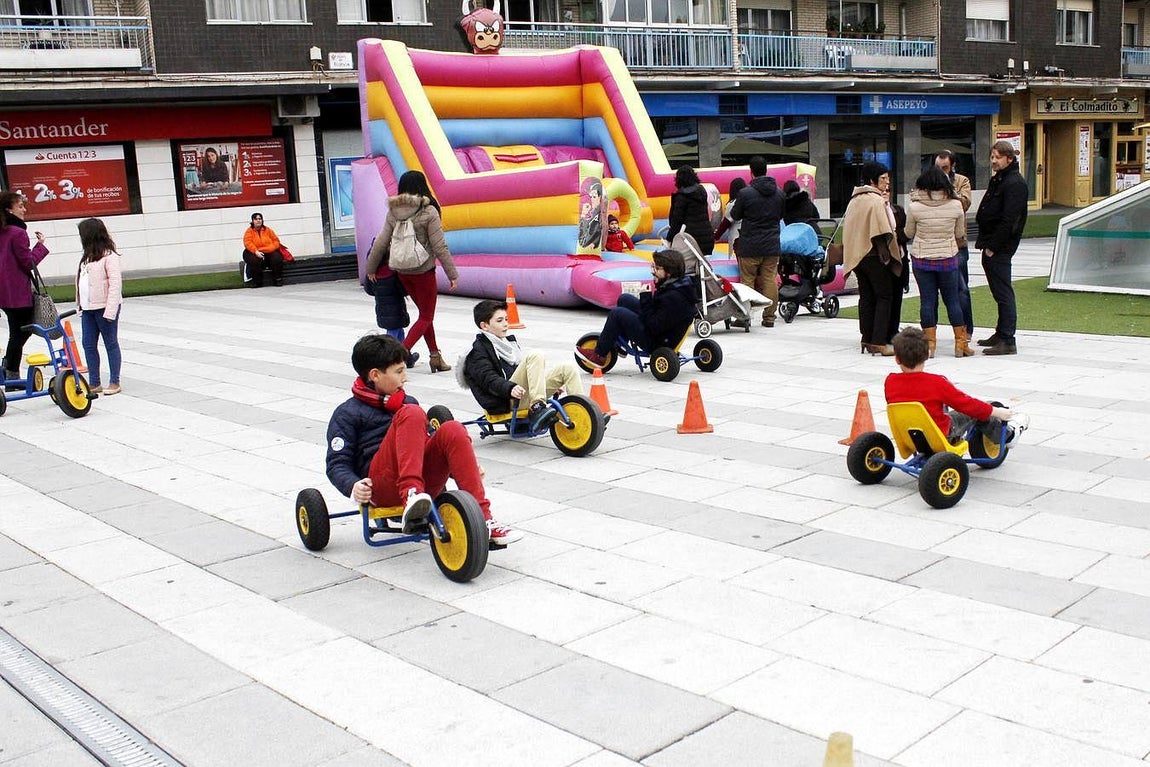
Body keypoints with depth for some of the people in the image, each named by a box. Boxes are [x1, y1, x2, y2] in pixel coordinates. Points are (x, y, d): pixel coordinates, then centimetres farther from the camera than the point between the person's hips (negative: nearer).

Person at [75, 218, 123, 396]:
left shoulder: (109, 256, -12)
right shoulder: (87, 257, 15)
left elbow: (115, 284, -17)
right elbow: (81, 282, 17)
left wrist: (110, 311, -21)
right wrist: (80, 305, 10)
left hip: (105, 308, -8)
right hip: (88, 308, 8)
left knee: (111, 344, 2)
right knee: (88, 345, 7)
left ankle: (114, 382, 9)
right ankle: (94, 383, 13)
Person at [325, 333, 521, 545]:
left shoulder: (409, 402, 28)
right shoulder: (347, 414, 11)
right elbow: (337, 463, 3)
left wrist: (465, 467, 17)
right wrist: (353, 487, -20)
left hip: (426, 482, 5)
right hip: (382, 485, -5)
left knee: (452, 429, -23)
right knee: (411, 414, -25)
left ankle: (483, 521, -29)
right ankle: (410, 495, -44)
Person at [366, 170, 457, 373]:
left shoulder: (393, 213, 0)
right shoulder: (428, 212, -14)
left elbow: (380, 243, 0)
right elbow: (439, 246, -15)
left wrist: (371, 269, 12)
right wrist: (452, 274, -8)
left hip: (402, 272, 5)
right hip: (424, 272, -5)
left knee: (425, 313, 19)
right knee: (426, 317, 6)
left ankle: (435, 356, 22)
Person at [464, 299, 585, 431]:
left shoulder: (509, 341, 30)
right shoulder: (477, 351, 2)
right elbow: (488, 379, -14)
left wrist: (553, 383, 20)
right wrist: (510, 388, -32)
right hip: (506, 401, -8)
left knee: (568, 368, -9)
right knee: (535, 357, -29)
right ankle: (537, 408, -40)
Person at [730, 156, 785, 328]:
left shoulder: (745, 193, -13)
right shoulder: (779, 193, 3)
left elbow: (735, 216, -1)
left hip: (750, 246, -4)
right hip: (772, 245, 4)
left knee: (747, 281, 5)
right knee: (770, 280, 7)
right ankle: (769, 317, 8)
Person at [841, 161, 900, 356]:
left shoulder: (855, 199, 12)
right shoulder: (877, 201, -14)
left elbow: (847, 226, 15)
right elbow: (882, 231, -20)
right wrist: (886, 253, -11)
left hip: (856, 255, 8)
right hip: (873, 255, -8)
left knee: (866, 296, 13)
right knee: (885, 296, -2)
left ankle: (867, 339, 14)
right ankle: (879, 342, -8)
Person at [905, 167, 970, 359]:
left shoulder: (915, 207, -11)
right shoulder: (955, 205, -7)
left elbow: (909, 233, 3)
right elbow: (960, 233, 5)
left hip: (921, 259, -1)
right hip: (948, 258, 1)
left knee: (927, 300, 5)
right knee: (952, 299, 10)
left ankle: (930, 343, 6)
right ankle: (960, 343, 13)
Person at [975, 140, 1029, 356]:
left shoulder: (1015, 184, -13)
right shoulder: (997, 180, 18)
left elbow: (1009, 220, -20)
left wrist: (993, 246, -19)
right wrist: (985, 243, 12)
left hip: (1001, 248, -10)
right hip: (991, 246, 10)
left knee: (1003, 293, -9)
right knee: (999, 292, 16)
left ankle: (1007, 341, -9)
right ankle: (1001, 334, 24)